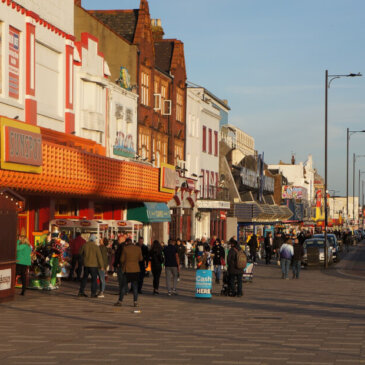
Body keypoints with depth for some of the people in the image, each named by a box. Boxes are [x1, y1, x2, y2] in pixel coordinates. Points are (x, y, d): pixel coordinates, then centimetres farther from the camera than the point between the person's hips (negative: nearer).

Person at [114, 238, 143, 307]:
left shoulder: (125, 248, -10)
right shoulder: (138, 248, -1)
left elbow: (122, 260, -4)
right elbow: (140, 259, 7)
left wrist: (122, 265, 17)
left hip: (127, 270, -3)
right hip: (136, 270, 3)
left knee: (123, 286, 5)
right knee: (135, 286, 8)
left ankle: (120, 301, 8)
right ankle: (135, 302, 5)